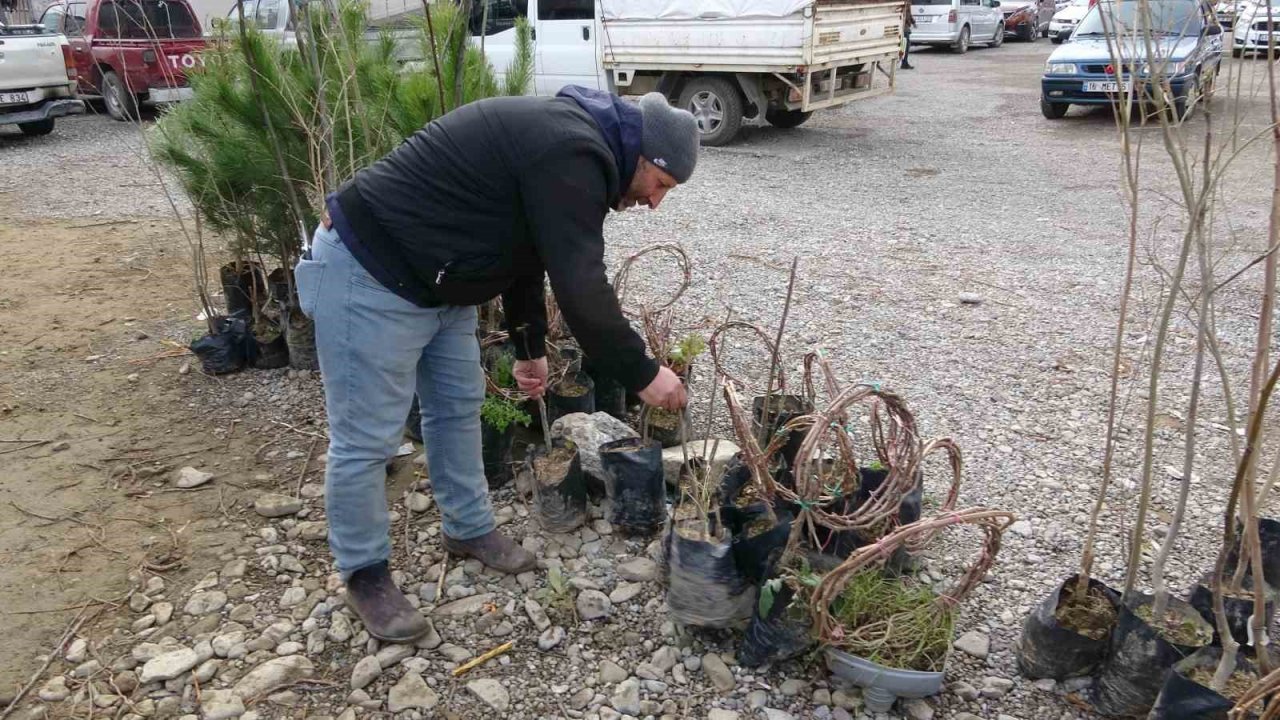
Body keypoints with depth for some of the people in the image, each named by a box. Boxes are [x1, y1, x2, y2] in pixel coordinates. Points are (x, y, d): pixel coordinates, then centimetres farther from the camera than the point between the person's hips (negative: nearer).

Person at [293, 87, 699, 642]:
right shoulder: (573, 154, -23)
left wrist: (530, 347, 23)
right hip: (369, 277, -11)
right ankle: (364, 573, 19)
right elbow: (581, 292, -27)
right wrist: (642, 375, -16)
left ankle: (469, 530, 35)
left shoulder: (564, 140, 11)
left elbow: (525, 250, 20)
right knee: (366, 439, 1)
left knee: (458, 407, 18)